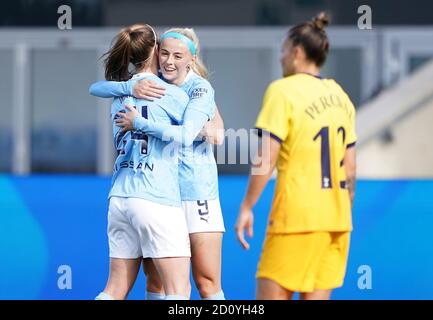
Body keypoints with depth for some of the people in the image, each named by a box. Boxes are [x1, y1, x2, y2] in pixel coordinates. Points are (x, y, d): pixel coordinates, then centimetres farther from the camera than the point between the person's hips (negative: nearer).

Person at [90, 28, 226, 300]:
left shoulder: (200, 89, -10)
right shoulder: (151, 83, 4)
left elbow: (184, 136, -26)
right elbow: (96, 88, 0)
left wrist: (138, 122, -22)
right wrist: (131, 88, -18)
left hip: (196, 194, -5)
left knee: (207, 283, -6)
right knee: (155, 281, 6)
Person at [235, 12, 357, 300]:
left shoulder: (283, 90, -7)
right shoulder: (339, 95, 12)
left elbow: (265, 161, -12)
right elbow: (350, 169, 14)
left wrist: (247, 207, -6)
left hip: (298, 216, -7)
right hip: (337, 217, 7)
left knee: (271, 296, -2)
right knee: (316, 297, 8)